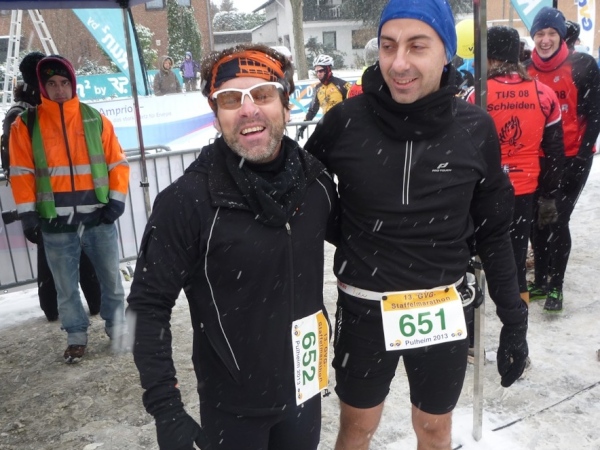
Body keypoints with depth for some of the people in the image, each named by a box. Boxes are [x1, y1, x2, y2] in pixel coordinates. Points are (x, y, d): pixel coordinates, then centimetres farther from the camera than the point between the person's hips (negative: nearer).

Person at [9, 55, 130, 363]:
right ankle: (76, 336, 27)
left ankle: (116, 326, 30)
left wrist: (117, 200, -5)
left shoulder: (95, 119, 4)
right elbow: (21, 173, 1)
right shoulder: (26, 124, 2)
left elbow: (117, 162, 5)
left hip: (98, 217, 1)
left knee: (111, 279, 11)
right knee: (66, 287, 9)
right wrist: (27, 214, -5)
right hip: (55, 223, 0)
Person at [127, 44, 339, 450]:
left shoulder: (314, 178, -7)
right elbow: (148, 307, -15)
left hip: (306, 386, 4)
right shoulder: (187, 201, -21)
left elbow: (344, 234, 12)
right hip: (232, 404, -4)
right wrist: (166, 409, -18)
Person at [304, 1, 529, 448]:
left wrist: (514, 318, 3)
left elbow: (493, 232, 2)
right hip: (363, 309, -1)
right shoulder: (345, 121, -13)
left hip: (444, 310, 2)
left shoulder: (475, 129, -9)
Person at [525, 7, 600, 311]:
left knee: (558, 221, -5)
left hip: (572, 158, -4)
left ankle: (556, 287, 9)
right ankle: (540, 281, 25)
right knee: (538, 220, 10)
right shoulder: (527, 69, 3)